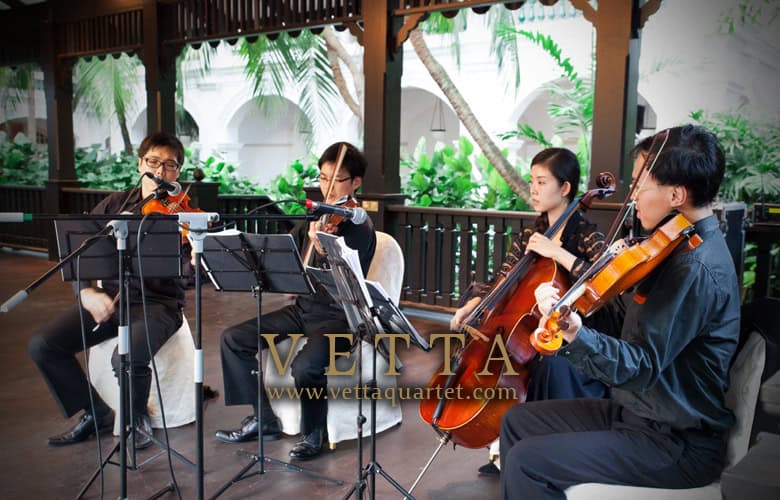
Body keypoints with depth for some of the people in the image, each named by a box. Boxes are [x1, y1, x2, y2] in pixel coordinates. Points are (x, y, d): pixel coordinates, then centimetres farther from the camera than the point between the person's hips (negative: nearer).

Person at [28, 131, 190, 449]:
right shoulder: (113, 206, 9)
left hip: (158, 304, -4)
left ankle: (137, 417, 4)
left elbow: (185, 271, -15)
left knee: (127, 359, -31)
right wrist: (87, 292, -11)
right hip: (109, 299, 5)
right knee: (43, 344, -12)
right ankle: (95, 412, 8)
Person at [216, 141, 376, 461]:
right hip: (303, 307, 7)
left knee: (305, 365, -33)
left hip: (339, 317, -7)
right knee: (233, 339, -1)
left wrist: (321, 248, -33)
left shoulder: (361, 229, -11)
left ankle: (314, 434, -2)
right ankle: (263, 419, 11)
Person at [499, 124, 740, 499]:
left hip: (677, 442, -9)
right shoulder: (680, 249, 6)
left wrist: (575, 334, -45)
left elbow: (641, 367, -30)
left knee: (526, 462, -16)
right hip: (633, 410, 10)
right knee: (517, 421, 8)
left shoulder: (698, 269, -25)